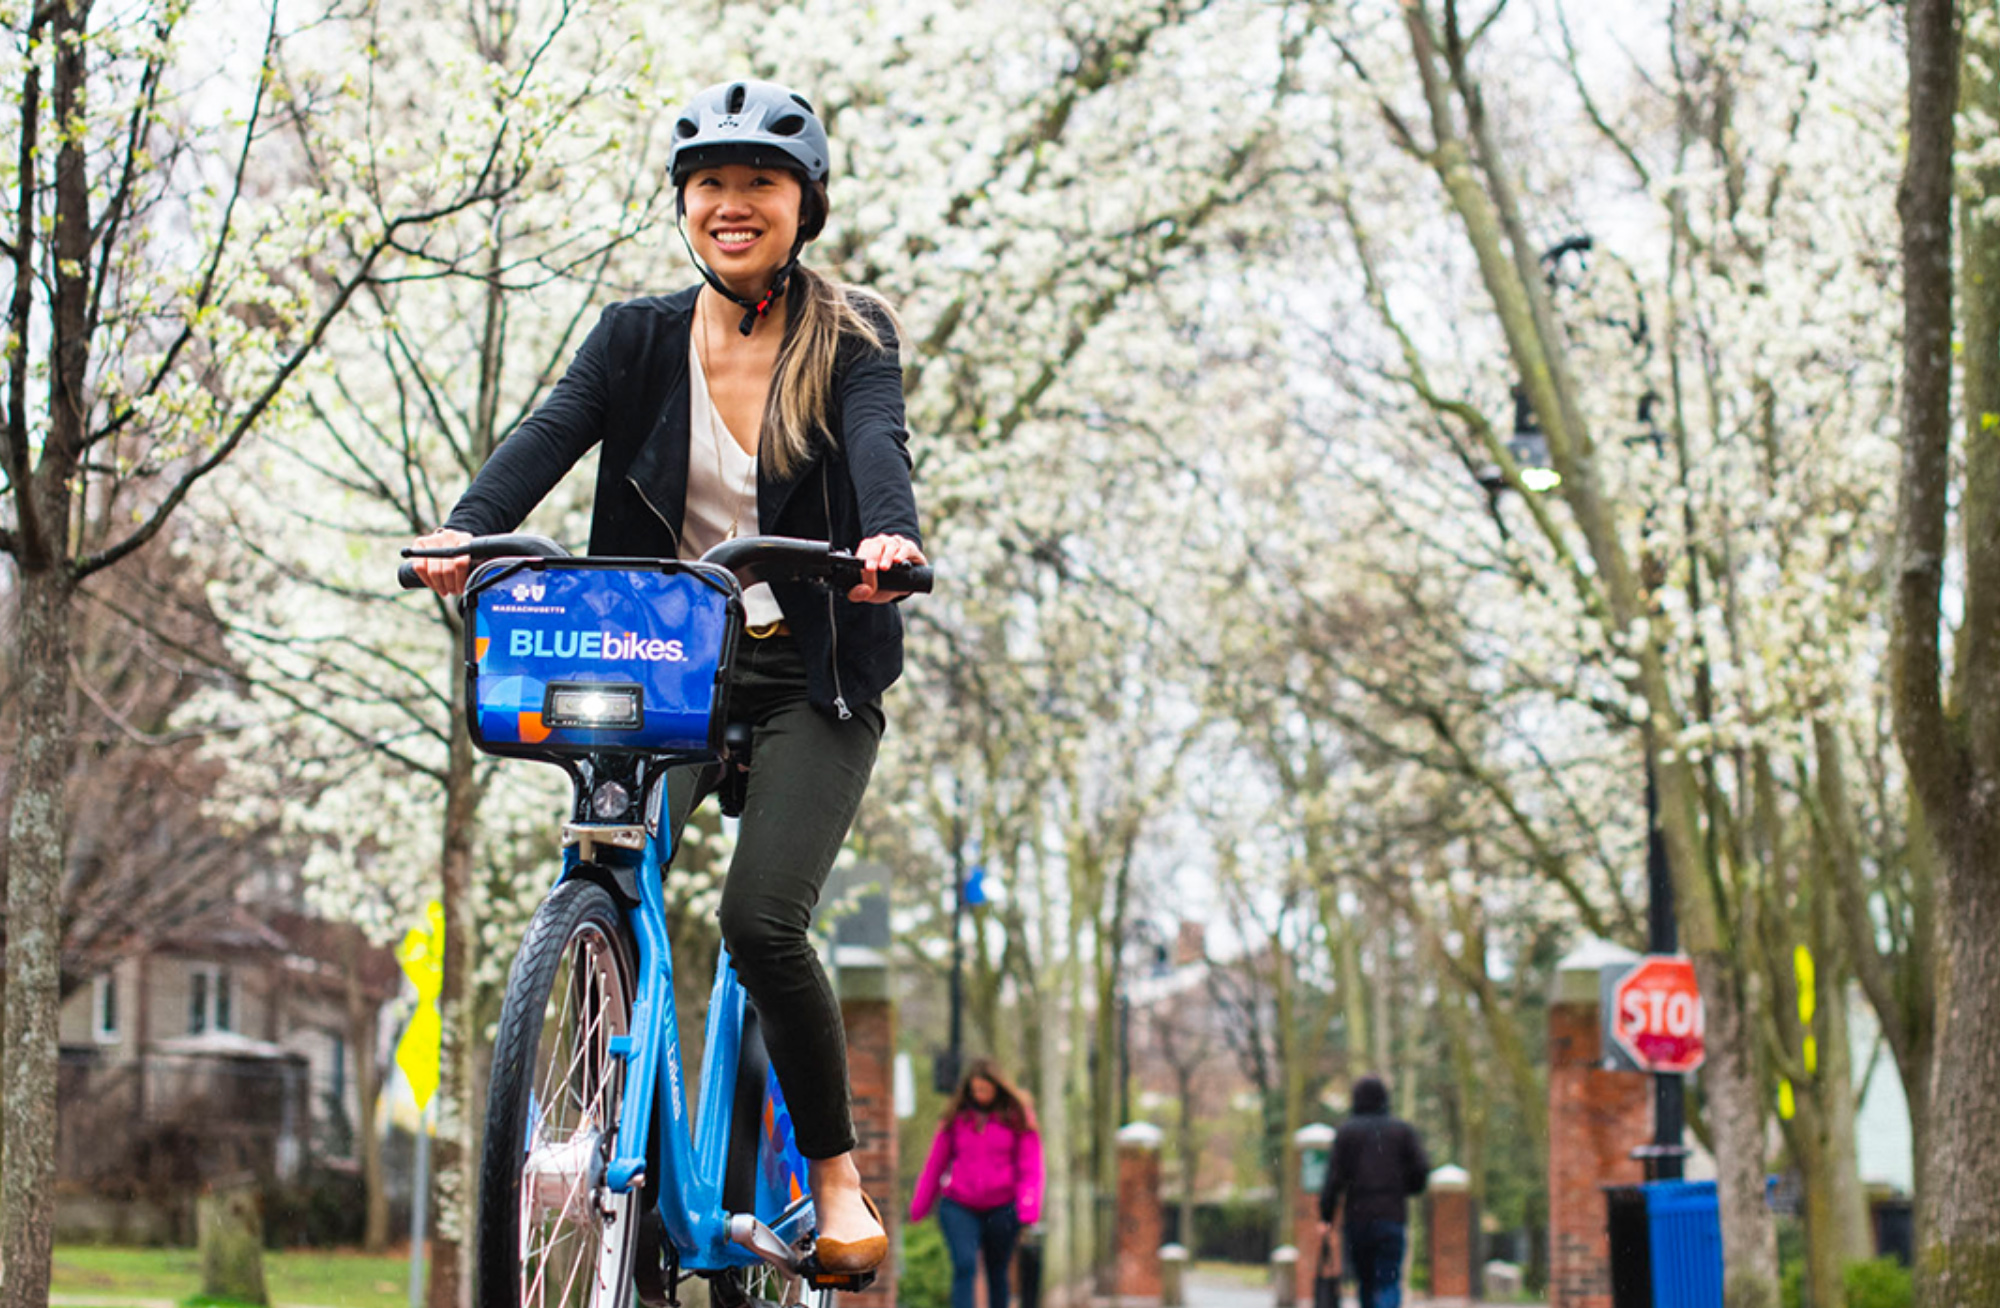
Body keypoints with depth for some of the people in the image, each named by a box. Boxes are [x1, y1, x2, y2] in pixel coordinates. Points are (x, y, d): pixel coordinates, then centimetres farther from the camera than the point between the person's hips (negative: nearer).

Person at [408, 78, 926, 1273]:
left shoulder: (851, 337, -3)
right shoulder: (640, 338, 3)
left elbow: (877, 443, -22)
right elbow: (551, 433, -13)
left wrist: (890, 537, -45)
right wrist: (467, 531, -33)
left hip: (807, 682, -2)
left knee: (761, 918, -19)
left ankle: (837, 1172, 1)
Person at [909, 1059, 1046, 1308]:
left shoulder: (1017, 1116, 0)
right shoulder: (957, 1116, 3)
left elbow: (1030, 1166, -3)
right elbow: (936, 1163, 10)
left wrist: (1028, 1209, -14)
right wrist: (919, 1207, 13)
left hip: (1001, 1208, 0)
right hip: (959, 1206, 0)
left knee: (997, 1272, 9)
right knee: (964, 1267, -16)